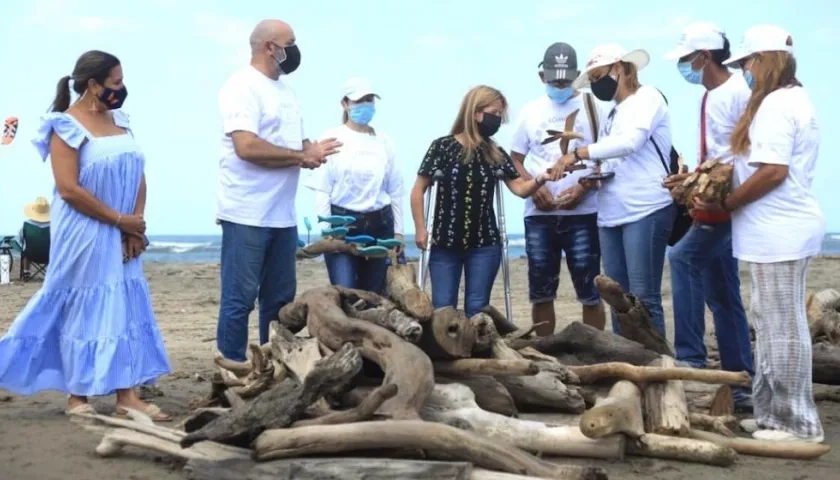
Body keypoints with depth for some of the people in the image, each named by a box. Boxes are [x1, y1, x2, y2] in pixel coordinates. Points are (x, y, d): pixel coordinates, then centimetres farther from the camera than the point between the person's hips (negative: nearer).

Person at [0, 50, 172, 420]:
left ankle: (127, 395, 7)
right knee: (83, 310, 0)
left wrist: (137, 222, -6)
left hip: (123, 236, 7)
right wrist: (120, 219, -14)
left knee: (125, 309, 4)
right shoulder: (66, 126, -11)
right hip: (84, 235, -7)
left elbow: (137, 174, 9)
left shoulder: (119, 120, 10)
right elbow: (69, 189, -17)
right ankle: (77, 396, 10)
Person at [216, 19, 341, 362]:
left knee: (280, 298, 13)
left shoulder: (285, 89, 16)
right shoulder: (242, 87, -12)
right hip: (247, 215, -9)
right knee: (240, 299, -2)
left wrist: (313, 150, -3)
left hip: (282, 215, 9)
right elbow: (247, 147, -23)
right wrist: (302, 156, -14)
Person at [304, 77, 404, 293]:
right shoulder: (332, 137, -2)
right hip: (342, 223, -4)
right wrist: (327, 231, -11)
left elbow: (396, 190, 12)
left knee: (374, 293, 8)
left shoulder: (383, 141, 9)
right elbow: (322, 190, -5)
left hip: (380, 224, 4)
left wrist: (398, 231, 8)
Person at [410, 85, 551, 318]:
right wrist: (420, 229, -9)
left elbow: (520, 188, 0)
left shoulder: (495, 154, 6)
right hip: (444, 244, -3)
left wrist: (540, 179, -20)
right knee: (443, 308, 0)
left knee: (477, 309, 5)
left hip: (485, 245, 3)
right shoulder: (443, 147, -4)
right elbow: (418, 190, -2)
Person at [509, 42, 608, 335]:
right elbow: (515, 159, 12)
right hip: (539, 215, 3)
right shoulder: (531, 111, 10)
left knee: (589, 291, -1)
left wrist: (583, 188, -15)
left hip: (583, 214, -3)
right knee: (541, 292, 6)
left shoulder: (592, 107, 2)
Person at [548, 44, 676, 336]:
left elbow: (631, 142, -19)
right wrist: (593, 173, -1)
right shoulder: (614, 113, 22)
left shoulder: (647, 97, -2)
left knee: (644, 298, -9)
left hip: (646, 211, -8)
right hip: (611, 214, 8)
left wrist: (578, 154, -18)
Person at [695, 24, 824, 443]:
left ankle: (797, 423, 4)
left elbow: (773, 171, -23)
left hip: (780, 232, -11)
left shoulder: (775, 103, -15)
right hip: (784, 228, 11)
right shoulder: (794, 99, 18)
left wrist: (725, 205, -12)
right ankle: (775, 413, 21)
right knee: (773, 323, 14)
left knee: (782, 327, -4)